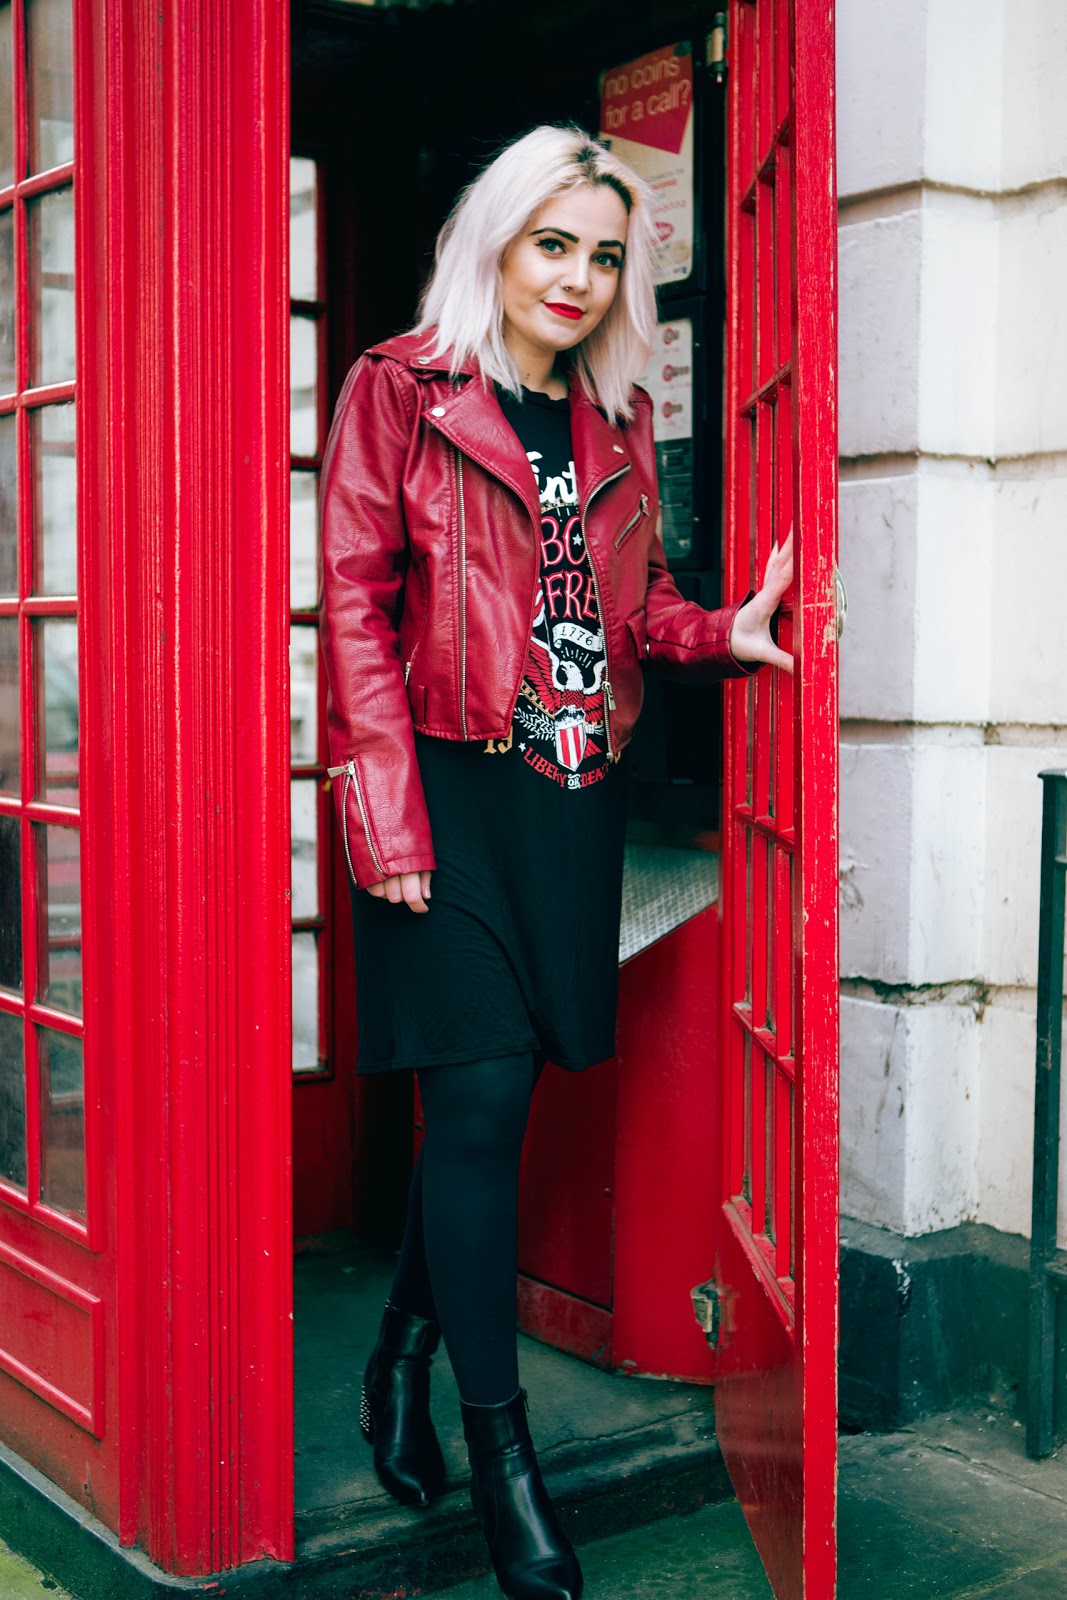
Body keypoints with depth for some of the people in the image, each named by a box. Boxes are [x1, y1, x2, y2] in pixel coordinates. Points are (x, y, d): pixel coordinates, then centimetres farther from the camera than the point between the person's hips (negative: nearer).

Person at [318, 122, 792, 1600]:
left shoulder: (622, 420, 15)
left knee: (485, 1100, 10)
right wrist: (386, 804, -13)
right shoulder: (399, 389, -1)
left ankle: (402, 1357, 33)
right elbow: (357, 596, -6)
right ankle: (500, 1450, 7)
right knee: (485, 1098, -7)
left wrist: (722, 632, -4)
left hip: (574, 792, 5)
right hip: (450, 784, -5)